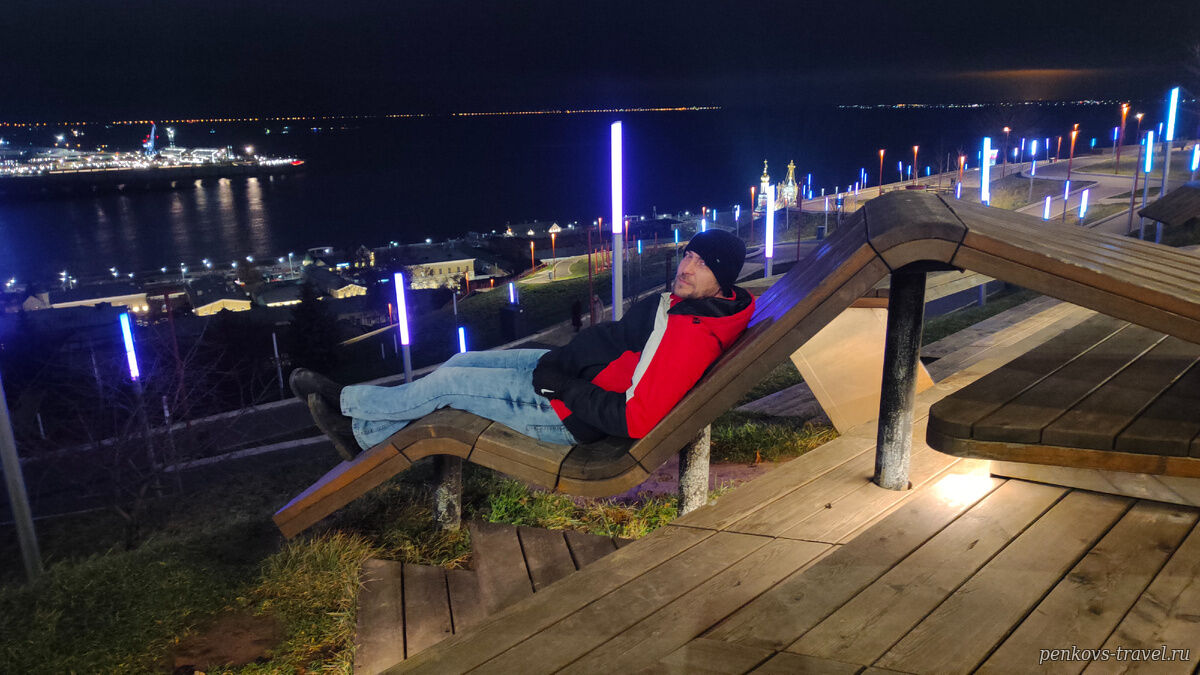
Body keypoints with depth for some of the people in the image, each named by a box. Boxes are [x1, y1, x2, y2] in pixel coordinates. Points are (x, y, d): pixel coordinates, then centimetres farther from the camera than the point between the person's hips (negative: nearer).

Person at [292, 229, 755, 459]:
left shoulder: (694, 338, -29)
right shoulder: (682, 300, 1)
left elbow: (635, 419, -32)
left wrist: (562, 385, -23)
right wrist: (561, 358, 5)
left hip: (567, 414, -9)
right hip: (565, 368, 9)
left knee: (447, 384, -3)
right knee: (463, 360, 13)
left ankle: (348, 401, 23)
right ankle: (363, 434, 26)